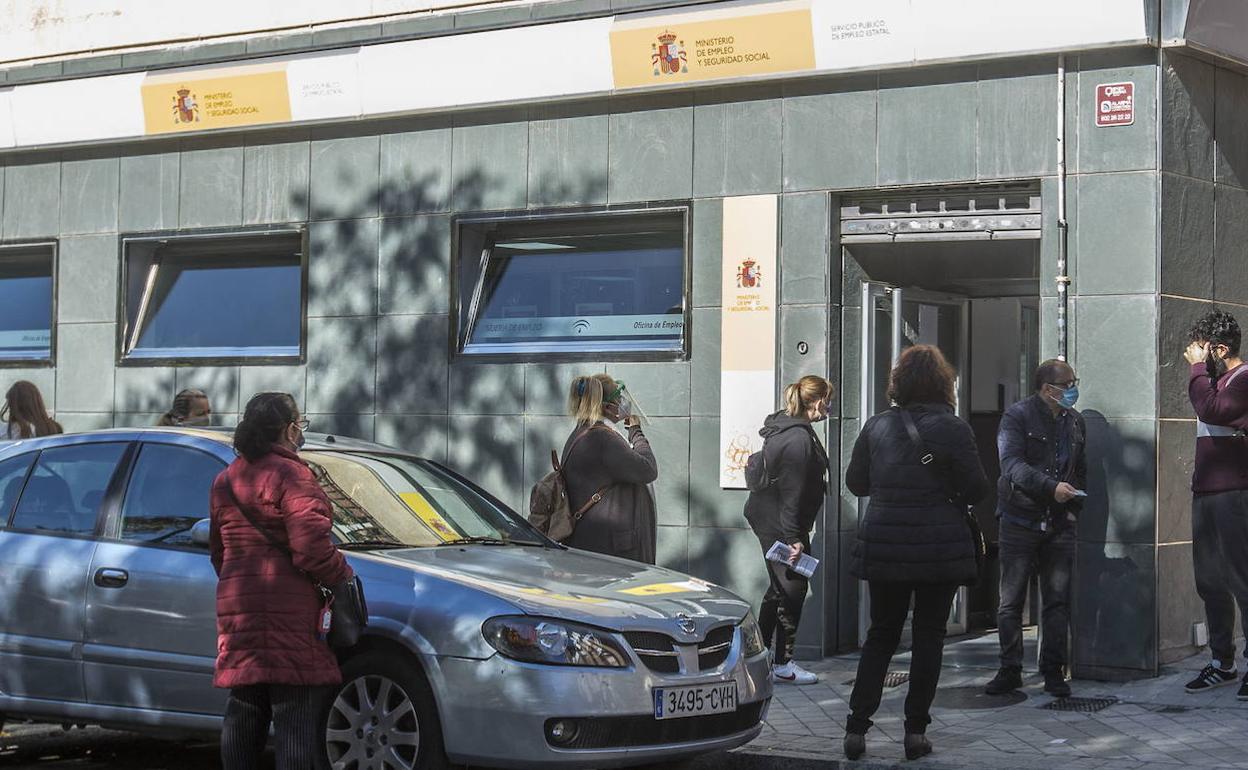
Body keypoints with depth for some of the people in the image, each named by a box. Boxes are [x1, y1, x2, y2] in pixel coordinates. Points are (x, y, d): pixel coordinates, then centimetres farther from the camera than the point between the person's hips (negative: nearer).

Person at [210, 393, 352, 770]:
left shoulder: (226, 480, 16)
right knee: (298, 719, -6)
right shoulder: (290, 475, -11)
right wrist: (342, 574, -3)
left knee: (243, 714, 15)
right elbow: (311, 548, -19)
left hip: (236, 608, 8)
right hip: (288, 612, -8)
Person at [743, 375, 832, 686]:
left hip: (765, 516, 11)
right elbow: (792, 493, -25)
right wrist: (794, 538, -23)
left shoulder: (783, 426, 9)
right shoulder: (798, 439, -23)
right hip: (779, 523, -11)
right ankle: (783, 663, 3)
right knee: (792, 587, -3)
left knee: (781, 585, 19)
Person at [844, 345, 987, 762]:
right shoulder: (953, 429, -9)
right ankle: (916, 730, 7)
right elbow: (976, 489, -6)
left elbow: (855, 482, 8)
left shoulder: (877, 427, 0)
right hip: (939, 548, -3)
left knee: (881, 634, 13)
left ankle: (856, 727, 8)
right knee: (929, 635, 8)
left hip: (884, 546, 3)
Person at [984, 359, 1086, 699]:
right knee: (1011, 600, 1)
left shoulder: (1075, 421, 12)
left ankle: (1053, 671, 11)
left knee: (1057, 600, 5)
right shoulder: (1017, 417, -6)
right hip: (1020, 520, -4)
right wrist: (1051, 487, -30)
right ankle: (1010, 670, 10)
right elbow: (1012, 464, -19)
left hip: (1060, 523, 4)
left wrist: (1075, 506, 9)